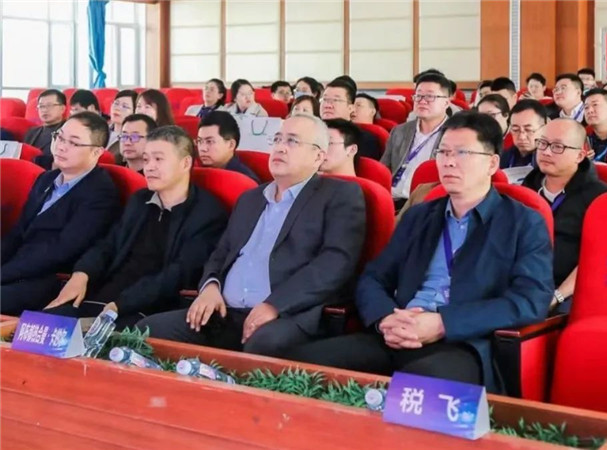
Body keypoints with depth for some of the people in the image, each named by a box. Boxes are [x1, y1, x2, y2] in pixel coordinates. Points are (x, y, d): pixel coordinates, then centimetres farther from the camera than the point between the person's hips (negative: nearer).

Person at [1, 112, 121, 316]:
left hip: (54, 286, -8)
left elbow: (60, 251, -17)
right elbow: (19, 231, 15)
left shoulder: (100, 194, -10)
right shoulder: (46, 179, 18)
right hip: (20, 273, 8)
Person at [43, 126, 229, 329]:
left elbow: (181, 274, -13)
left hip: (147, 313, -7)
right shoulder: (139, 200, 21)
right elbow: (109, 245, 21)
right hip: (99, 299, 7)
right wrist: (81, 274, -2)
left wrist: (120, 304, -21)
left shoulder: (208, 214, -3)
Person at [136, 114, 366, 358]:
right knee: (149, 329, -14)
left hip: (287, 317, -6)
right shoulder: (250, 198, 25)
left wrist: (275, 304, -20)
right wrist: (211, 285, 3)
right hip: (225, 315, 6)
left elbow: (338, 261, -10)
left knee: (265, 343, -39)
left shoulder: (341, 195, 4)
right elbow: (221, 253, 27)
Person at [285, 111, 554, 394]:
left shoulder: (525, 223, 7)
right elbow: (372, 279, 18)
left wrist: (443, 323, -17)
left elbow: (531, 301, -7)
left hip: (463, 347, -5)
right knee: (300, 360, -18)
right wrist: (385, 318, -7)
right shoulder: (417, 216, 23)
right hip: (396, 341, 5)